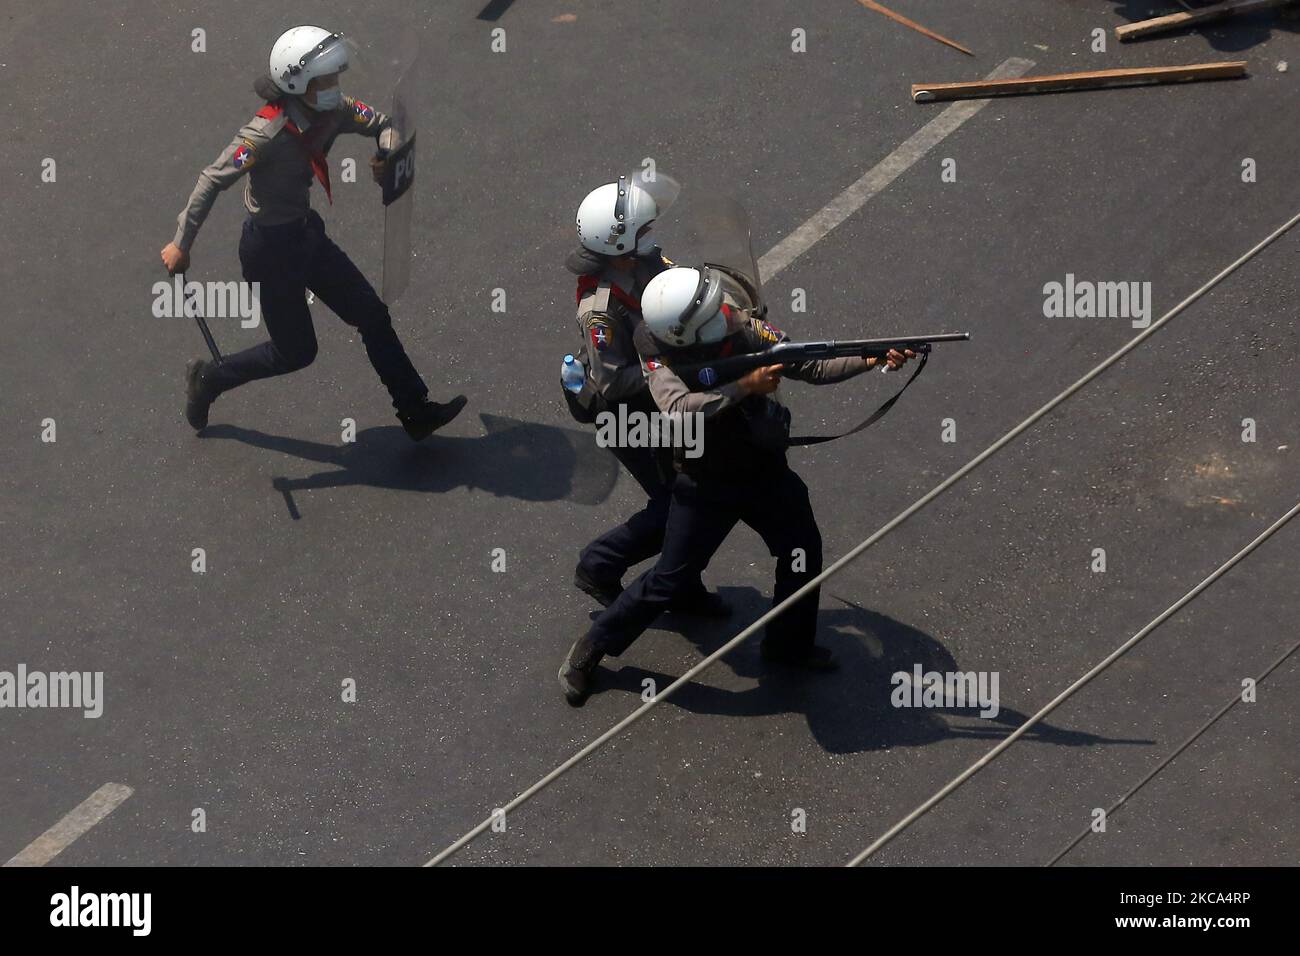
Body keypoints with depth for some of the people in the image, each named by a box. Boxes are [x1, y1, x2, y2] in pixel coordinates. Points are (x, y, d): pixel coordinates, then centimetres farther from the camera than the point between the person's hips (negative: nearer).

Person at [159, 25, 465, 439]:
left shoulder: (333, 111, -8)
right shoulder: (268, 133, -30)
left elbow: (383, 124, 8)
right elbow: (213, 180, -26)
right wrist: (181, 244, -21)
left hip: (306, 233, 8)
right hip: (271, 247, -8)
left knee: (372, 315, 10)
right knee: (295, 351, 6)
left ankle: (417, 413, 20)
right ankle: (208, 379, 29)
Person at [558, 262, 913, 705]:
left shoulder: (745, 329, -16)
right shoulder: (658, 350, -25)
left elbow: (812, 367, -13)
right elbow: (678, 408, -40)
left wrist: (870, 360, -26)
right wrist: (746, 387, -41)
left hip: (766, 472, 5)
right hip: (706, 486, -4)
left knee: (803, 553, 13)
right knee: (669, 580, 1)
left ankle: (789, 645, 37)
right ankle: (592, 648, 19)